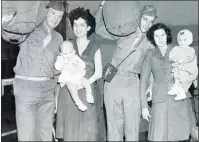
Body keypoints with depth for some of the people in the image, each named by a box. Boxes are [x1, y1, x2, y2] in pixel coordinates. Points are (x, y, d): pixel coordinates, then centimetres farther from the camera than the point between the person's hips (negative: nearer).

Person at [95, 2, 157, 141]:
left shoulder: (150, 42, 8)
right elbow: (99, 29, 10)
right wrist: (102, 7, 5)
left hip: (132, 83, 0)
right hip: (113, 80, 0)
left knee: (133, 124, -3)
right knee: (114, 121, 4)